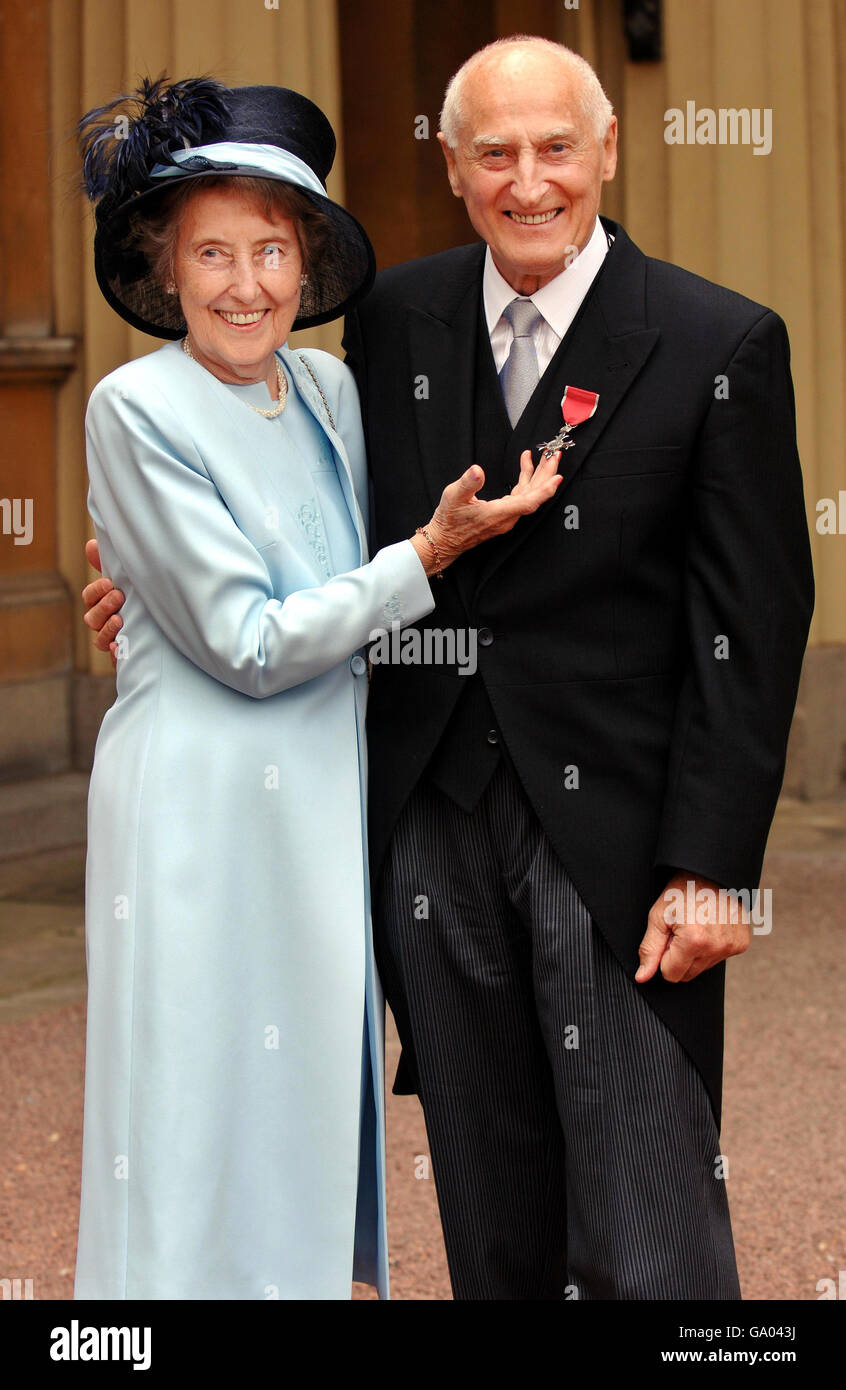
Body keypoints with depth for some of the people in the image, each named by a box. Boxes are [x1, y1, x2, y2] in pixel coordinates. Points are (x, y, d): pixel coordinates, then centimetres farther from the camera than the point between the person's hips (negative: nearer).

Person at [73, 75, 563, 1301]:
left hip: (330, 797, 6)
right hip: (201, 815, -6)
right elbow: (249, 647, -15)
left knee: (313, 1101, 13)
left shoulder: (329, 388, 7)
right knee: (204, 1107, -1)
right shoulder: (135, 410, -12)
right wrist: (432, 552, -16)